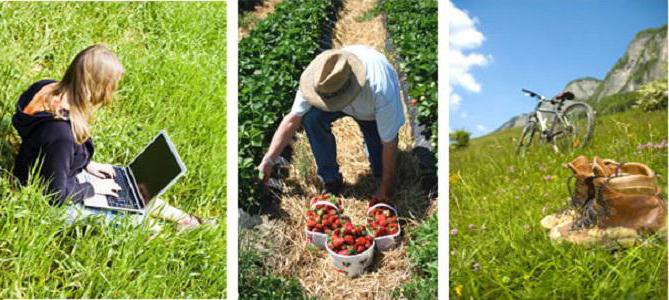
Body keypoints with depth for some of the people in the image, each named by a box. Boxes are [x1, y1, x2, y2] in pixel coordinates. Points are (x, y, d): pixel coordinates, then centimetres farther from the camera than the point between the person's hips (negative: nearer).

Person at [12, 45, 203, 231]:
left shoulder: (55, 93, -11)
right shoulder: (59, 132, -39)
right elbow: (56, 195, -29)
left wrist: (87, 164, 4)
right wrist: (92, 188, -16)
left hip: (62, 174, 9)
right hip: (50, 204, -9)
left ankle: (182, 218, 30)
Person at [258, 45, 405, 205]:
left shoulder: (381, 91, -45)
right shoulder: (319, 79, -36)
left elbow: (389, 142, -31)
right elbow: (292, 119, -25)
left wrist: (385, 188, -22)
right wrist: (268, 160, -30)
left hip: (373, 114, -2)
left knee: (381, 170, -12)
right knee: (311, 117, -30)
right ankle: (330, 180, -11)